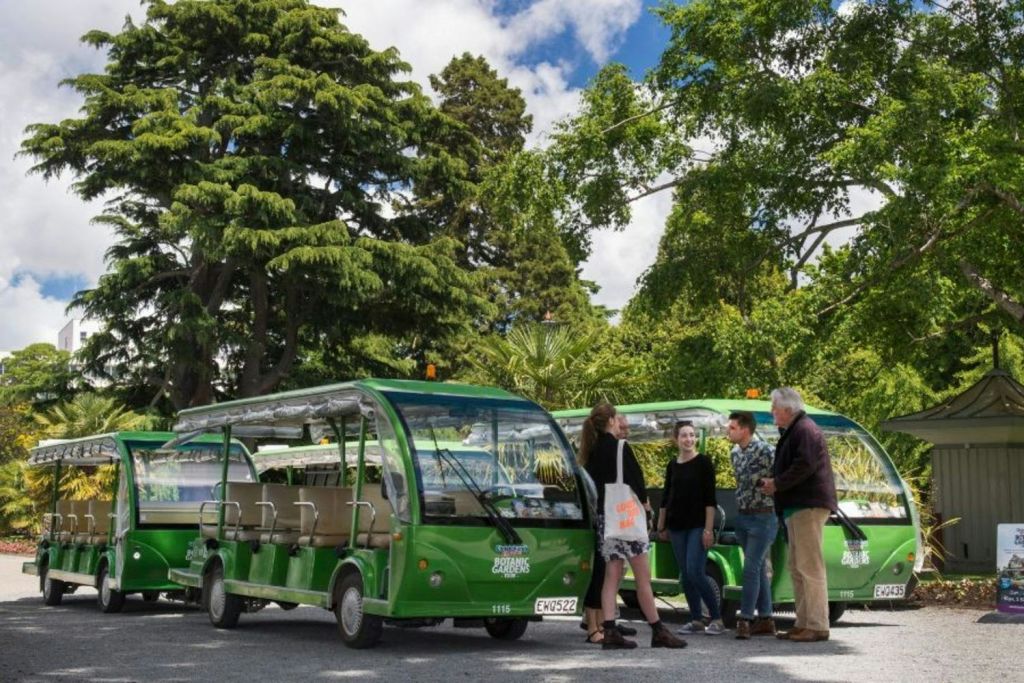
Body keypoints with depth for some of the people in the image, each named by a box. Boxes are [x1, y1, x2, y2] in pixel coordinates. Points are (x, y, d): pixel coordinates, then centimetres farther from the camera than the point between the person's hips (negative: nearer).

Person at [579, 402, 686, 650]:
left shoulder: (591, 452, 8)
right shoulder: (620, 448, -12)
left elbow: (593, 484, 10)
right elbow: (635, 480, -14)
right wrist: (644, 502, 4)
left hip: (604, 516, 7)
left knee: (612, 576, 8)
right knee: (643, 577, -1)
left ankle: (610, 631, 3)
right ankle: (658, 631, 5)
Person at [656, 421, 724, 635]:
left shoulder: (703, 462, -4)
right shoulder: (672, 465, 10)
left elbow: (710, 498, -8)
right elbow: (666, 497, 17)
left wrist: (708, 529, -13)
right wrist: (661, 526, 16)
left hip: (698, 525, -5)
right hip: (677, 527, 5)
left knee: (695, 572, -13)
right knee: (685, 575, 5)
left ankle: (717, 619, -3)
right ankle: (696, 620, 13)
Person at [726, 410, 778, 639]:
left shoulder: (765, 451, -16)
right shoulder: (735, 453, 9)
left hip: (762, 517, -8)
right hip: (742, 517, 8)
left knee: (751, 569, -10)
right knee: (759, 569, 11)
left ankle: (744, 620, -8)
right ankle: (765, 621, 15)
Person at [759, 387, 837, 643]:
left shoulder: (805, 430, -11)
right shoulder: (793, 432, 22)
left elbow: (804, 466, -22)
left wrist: (777, 483, -14)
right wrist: (774, 482, 10)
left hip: (808, 507, -11)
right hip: (798, 507, 11)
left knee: (810, 566, -11)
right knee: (797, 567, 13)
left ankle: (817, 626, -10)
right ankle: (804, 623, 17)